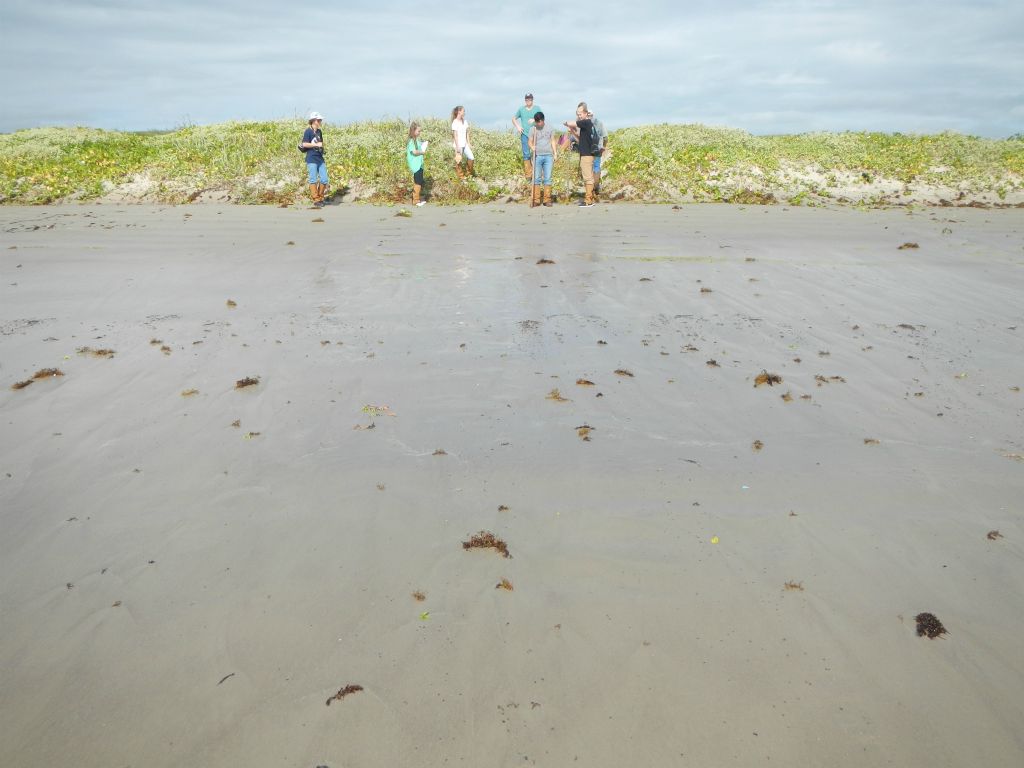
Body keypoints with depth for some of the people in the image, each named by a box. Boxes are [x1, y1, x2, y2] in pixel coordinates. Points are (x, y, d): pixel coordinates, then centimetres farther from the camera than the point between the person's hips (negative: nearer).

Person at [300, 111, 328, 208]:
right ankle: (316, 200, 4)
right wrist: (316, 145, -13)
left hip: (320, 159, 7)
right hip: (311, 159, -7)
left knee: (324, 180, 3)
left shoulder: (319, 132, 14)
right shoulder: (308, 131, -6)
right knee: (313, 180, -2)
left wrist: (321, 146, 6)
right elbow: (304, 144, -13)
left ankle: (320, 198, 18)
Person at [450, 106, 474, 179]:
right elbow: (455, 135, -15)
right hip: (458, 145, -7)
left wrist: (468, 143, 11)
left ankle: (468, 173, 21)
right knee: (459, 160, 5)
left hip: (465, 144, 7)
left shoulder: (465, 121, 8)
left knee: (471, 158, 4)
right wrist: (457, 147, -17)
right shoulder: (455, 122, -14)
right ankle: (460, 175, 18)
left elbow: (467, 133, 12)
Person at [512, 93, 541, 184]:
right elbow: (514, 118, 20)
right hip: (524, 134, 1)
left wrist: (534, 120, -17)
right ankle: (528, 175, 5)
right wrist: (517, 126, 5)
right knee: (526, 154, 0)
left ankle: (535, 173, 3)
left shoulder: (537, 108, 4)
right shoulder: (521, 109, 9)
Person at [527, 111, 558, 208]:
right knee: (536, 178, -1)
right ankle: (536, 200, 1)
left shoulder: (550, 129, 10)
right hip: (537, 156, -1)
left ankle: (547, 200, 4)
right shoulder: (532, 129, 7)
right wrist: (532, 147, -16)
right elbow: (530, 141, 6)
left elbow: (553, 141, 13)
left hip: (548, 155, 1)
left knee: (547, 178, 1)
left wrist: (555, 153, 5)